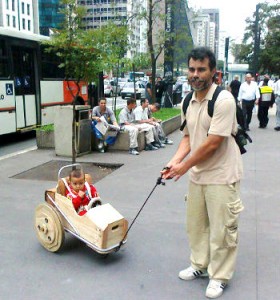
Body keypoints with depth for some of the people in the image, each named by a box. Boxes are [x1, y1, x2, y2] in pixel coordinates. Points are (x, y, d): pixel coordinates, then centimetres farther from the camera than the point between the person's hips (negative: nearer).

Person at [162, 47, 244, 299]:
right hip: (197, 174, 7)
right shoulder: (188, 103, 4)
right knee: (196, 224, 19)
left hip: (221, 175, -7)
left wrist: (185, 166, -14)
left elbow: (213, 143, -22)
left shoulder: (223, 99, -19)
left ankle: (220, 276, 25)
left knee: (221, 229, 6)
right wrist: (175, 162, -5)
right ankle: (200, 265, 40)